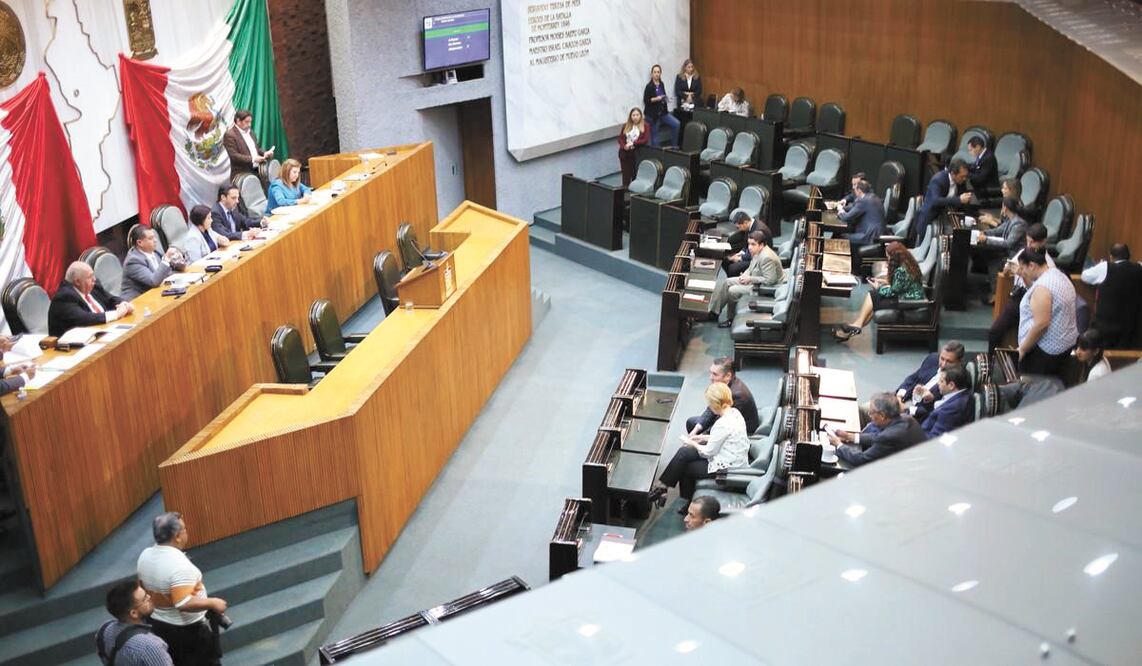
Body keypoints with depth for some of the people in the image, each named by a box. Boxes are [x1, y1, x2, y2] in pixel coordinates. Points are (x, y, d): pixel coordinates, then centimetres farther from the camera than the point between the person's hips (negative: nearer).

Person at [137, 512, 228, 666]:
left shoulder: (145, 556, -5)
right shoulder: (179, 564, -31)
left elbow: (143, 588, 10)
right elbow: (184, 604, -36)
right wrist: (212, 603, -25)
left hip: (157, 623, 7)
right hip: (187, 629, -7)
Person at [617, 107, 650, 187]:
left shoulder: (645, 126, 2)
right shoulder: (625, 126, 11)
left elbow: (646, 140, -7)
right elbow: (620, 138, 8)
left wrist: (633, 143, -14)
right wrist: (624, 146, -13)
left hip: (637, 153, -3)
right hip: (625, 153, 3)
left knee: (635, 175, -4)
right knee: (626, 175, 3)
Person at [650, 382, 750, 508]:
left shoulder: (723, 424, -27)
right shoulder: (734, 412, 0)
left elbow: (708, 452, -18)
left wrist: (692, 443, 0)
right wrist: (703, 437, 12)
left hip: (725, 468, -9)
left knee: (683, 467, -2)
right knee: (684, 452, 6)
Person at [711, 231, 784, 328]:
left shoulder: (766, 258, -31)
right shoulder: (757, 252, -2)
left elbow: (769, 280, -30)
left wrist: (750, 279, -24)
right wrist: (745, 275, -6)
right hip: (754, 279, 10)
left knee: (732, 291, -16)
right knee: (727, 283, 7)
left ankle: (731, 319, 4)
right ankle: (713, 311, 13)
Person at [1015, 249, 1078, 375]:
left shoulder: (1042, 287, -22)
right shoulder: (1058, 274, 9)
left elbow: (1041, 324, -26)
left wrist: (1022, 349, -17)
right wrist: (1024, 276, 11)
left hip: (1045, 349, -10)